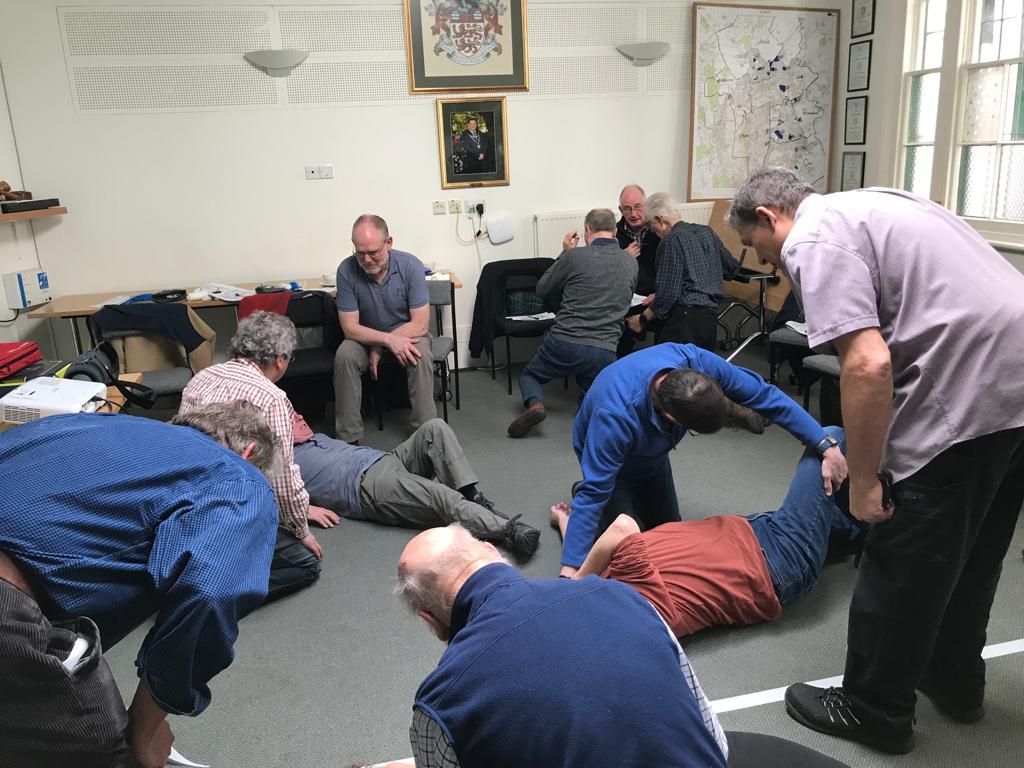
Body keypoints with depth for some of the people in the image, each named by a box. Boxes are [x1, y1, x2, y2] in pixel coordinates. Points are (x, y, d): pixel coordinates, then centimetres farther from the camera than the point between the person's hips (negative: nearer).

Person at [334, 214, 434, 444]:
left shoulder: (411, 266, -21)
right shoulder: (346, 270, -19)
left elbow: (420, 325, -20)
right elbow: (350, 327, -18)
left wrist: (378, 347, -23)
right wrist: (389, 340, -32)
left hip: (408, 334, -1)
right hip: (365, 336, 1)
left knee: (421, 356, -33)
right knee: (344, 356, -29)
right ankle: (348, 438, -20)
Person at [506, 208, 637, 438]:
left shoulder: (575, 257, -6)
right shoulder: (631, 263, 7)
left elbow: (542, 290, 9)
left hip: (563, 344, -3)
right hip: (604, 352, 3)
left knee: (529, 375, 25)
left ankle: (535, 404, -8)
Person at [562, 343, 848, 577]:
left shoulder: (695, 361, -37)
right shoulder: (616, 417, -49)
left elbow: (763, 393, -27)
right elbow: (594, 491, -45)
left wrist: (827, 446, -29)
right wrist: (570, 571, -47)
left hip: (651, 453, 5)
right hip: (606, 452, -5)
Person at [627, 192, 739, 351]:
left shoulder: (672, 240, -7)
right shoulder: (707, 231, 14)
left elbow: (668, 293, -12)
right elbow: (732, 267, 25)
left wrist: (642, 319, -2)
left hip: (685, 316, -8)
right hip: (711, 316, 8)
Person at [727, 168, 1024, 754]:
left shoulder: (815, 237, -9)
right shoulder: (870, 203, 21)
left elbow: (868, 365, -22)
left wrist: (864, 480, -12)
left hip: (970, 394, -10)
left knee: (900, 566, 6)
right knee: (972, 554, 24)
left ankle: (874, 711, 24)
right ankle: (956, 680, 42)